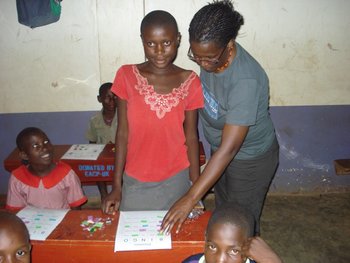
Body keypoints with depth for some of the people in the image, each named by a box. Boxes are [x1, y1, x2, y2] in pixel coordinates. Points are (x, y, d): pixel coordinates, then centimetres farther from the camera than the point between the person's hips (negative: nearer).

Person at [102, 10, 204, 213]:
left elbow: (191, 137, -2)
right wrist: (116, 186, -6)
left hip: (176, 180, 0)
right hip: (135, 181, 0)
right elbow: (123, 134, -6)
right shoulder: (127, 76, -9)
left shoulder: (190, 82, -8)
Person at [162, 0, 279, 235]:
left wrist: (190, 199, -34)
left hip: (250, 158, -7)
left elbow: (229, 149, -35)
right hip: (221, 149, 7)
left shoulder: (246, 81, -36)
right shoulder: (210, 54, -14)